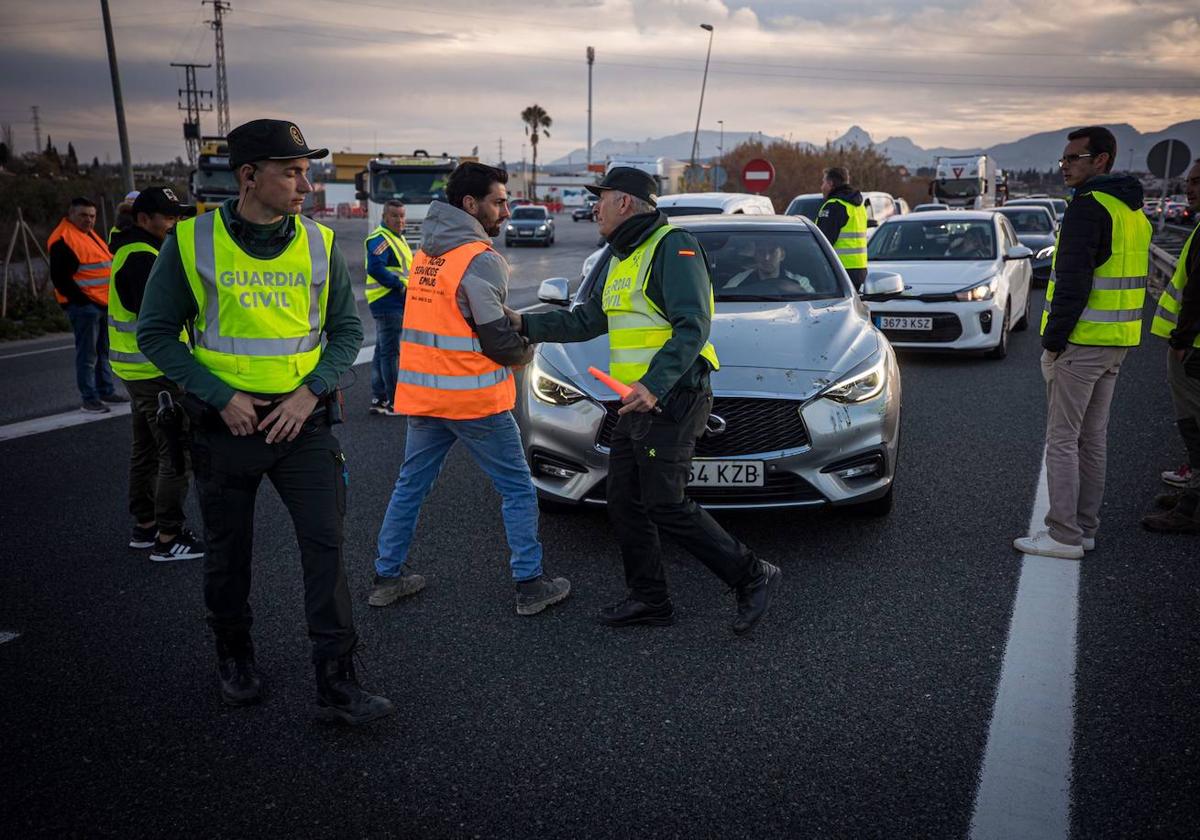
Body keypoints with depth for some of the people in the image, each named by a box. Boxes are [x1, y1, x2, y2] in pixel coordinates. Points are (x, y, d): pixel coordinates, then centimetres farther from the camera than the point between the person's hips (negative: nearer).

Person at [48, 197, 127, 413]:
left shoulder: (90, 234, 17)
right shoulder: (63, 240, -12)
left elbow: (106, 264, 25)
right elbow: (59, 278, -17)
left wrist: (110, 298, 16)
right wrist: (83, 299, -19)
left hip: (104, 303, 10)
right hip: (84, 305, -9)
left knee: (104, 351, 16)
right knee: (88, 354, -5)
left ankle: (106, 391, 26)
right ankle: (89, 399, -1)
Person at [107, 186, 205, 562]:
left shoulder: (134, 250, 15)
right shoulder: (141, 258, -18)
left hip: (143, 370, 11)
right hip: (156, 371, -11)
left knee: (147, 448, 18)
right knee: (176, 454, -6)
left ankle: (144, 525, 30)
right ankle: (168, 538, 0)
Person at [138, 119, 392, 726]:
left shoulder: (318, 245, -2)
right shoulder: (193, 244, -8)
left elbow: (346, 328, 4)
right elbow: (156, 333, -4)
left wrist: (312, 390, -11)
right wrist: (220, 396, -14)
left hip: (302, 420, 1)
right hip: (226, 424, -1)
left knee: (326, 549, -4)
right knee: (228, 554, 14)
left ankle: (337, 686, 5)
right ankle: (234, 658, 38)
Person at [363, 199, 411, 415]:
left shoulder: (397, 237, 19)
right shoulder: (380, 239, -13)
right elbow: (375, 269, -26)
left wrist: (410, 285, 9)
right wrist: (400, 285, -21)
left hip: (395, 303, 11)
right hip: (388, 303, -11)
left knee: (382, 351, 14)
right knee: (390, 352, -7)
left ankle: (378, 399, 21)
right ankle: (394, 402, -2)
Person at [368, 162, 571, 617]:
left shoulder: (426, 252, 11)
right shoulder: (480, 260, -15)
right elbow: (500, 340, -16)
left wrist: (515, 328, 8)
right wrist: (526, 351, 5)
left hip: (421, 393, 8)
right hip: (474, 399, -7)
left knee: (410, 486, 18)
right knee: (519, 491, 5)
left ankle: (386, 576, 26)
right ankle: (530, 584, 11)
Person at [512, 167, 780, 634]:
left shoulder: (673, 247, -11)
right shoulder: (624, 260, 20)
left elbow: (693, 326, -21)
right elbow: (587, 321, 22)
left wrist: (653, 385, -31)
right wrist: (525, 324, 13)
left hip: (670, 399, -10)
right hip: (637, 402, 10)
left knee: (666, 506, -8)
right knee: (625, 503, 10)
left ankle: (753, 577, 6)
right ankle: (649, 600, 21)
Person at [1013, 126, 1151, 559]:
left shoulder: (1088, 205, -14)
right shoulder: (1133, 211, 17)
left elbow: (1073, 281, -21)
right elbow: (1126, 278, 20)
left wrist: (1053, 340, -16)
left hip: (1080, 343, -9)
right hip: (1116, 344, 10)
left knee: (1062, 440, -3)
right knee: (1093, 437, 15)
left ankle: (1064, 536, 1)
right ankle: (1085, 527, 23)